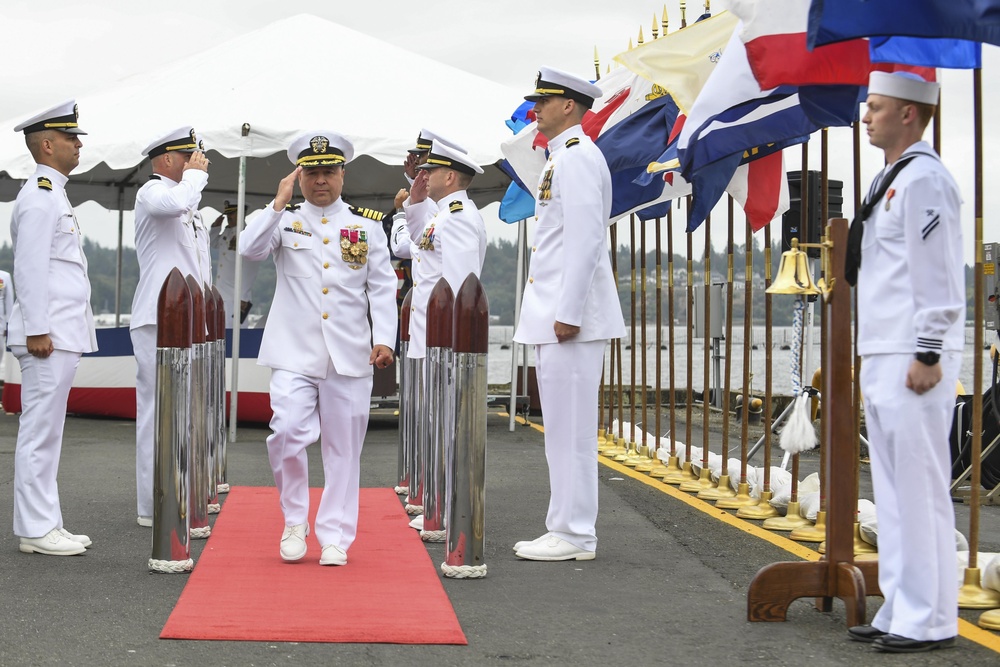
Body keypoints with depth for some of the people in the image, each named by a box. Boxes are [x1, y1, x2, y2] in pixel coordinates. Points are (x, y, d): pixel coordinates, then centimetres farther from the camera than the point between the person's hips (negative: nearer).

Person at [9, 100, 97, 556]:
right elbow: (30, 268, -18)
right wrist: (37, 330, -20)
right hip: (48, 336, -10)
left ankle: (45, 524, 17)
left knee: (46, 432, 12)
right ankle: (35, 530, -2)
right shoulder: (39, 197, -12)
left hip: (61, 334, 10)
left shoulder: (54, 195, 19)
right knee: (40, 432, -6)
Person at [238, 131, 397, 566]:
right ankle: (294, 521, 7)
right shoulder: (284, 220, 9)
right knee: (287, 433, -15)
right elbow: (249, 250, -9)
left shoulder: (368, 225, 9)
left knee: (343, 448, 4)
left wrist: (384, 339, -3)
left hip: (350, 356, 1)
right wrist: (279, 203, -13)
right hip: (293, 352, -1)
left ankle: (335, 536, 13)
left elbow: (382, 287, 7)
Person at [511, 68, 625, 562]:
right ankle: (566, 529, 18)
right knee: (563, 428, 12)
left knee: (570, 427, -6)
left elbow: (585, 240, -20)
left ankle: (575, 537, -1)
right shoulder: (563, 157, 20)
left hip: (570, 317, -11)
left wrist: (568, 314, -22)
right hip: (554, 316, 11)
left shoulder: (576, 156, -12)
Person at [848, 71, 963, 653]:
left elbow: (939, 276, -17)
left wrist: (928, 355, -20)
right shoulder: (892, 181, 19)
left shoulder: (924, 179, -12)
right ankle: (901, 611, 19)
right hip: (882, 360, 10)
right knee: (893, 492, 12)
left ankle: (930, 620, 0)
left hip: (913, 362, -10)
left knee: (921, 490, -6)